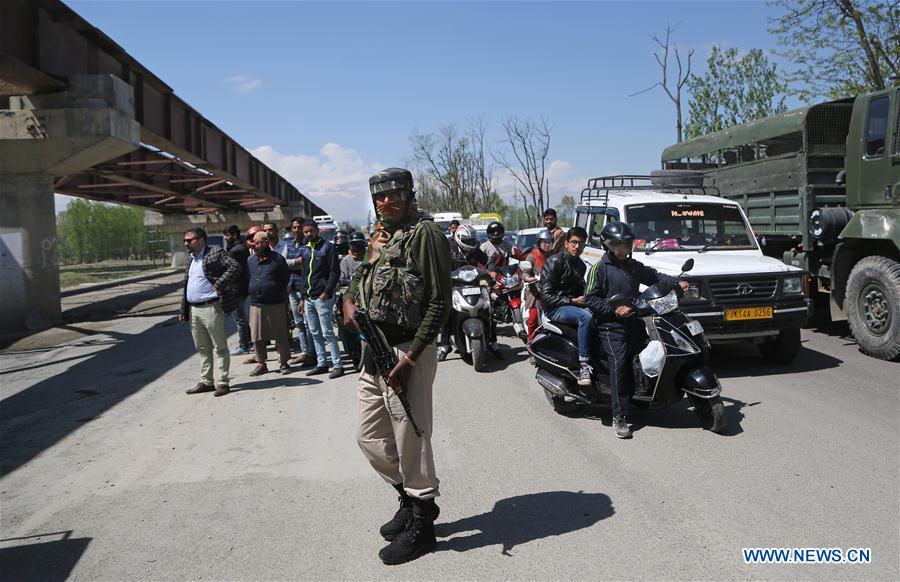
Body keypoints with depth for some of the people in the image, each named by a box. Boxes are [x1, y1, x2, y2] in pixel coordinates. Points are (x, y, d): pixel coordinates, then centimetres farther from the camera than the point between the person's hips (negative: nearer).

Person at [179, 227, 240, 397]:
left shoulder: (215, 253, -7)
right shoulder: (190, 259, 17)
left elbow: (235, 267, -18)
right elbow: (186, 285, 21)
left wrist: (218, 285, -20)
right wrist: (183, 310, 17)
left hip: (211, 308, -8)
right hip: (193, 310, 8)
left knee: (219, 347, 0)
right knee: (202, 348, 14)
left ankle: (222, 382, 4)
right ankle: (206, 381, 22)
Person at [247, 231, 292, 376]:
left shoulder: (277, 259, -2)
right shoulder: (250, 260, 11)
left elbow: (285, 279, 2)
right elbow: (248, 278, 20)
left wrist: (282, 295, 3)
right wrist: (253, 292, 14)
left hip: (275, 304, -4)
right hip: (256, 304, 4)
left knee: (280, 335, 2)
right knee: (257, 337, 7)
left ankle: (284, 362, 13)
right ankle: (261, 364, 18)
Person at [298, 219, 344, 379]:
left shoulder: (327, 247, -4)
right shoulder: (304, 250, 15)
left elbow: (335, 272, -9)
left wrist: (326, 292, -16)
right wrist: (303, 297, 15)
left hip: (322, 298, -7)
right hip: (308, 298, 7)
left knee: (327, 333, -7)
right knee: (315, 333, 10)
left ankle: (337, 365, -3)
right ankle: (321, 364, 17)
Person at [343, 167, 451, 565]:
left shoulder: (425, 233, -11)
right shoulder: (379, 237, 14)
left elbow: (439, 302, -15)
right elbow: (361, 274, 29)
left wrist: (410, 358, -21)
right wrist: (349, 300, 5)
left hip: (408, 351, -9)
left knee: (410, 440, 1)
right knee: (370, 436, 16)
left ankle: (421, 525, 20)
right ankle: (412, 499, 36)